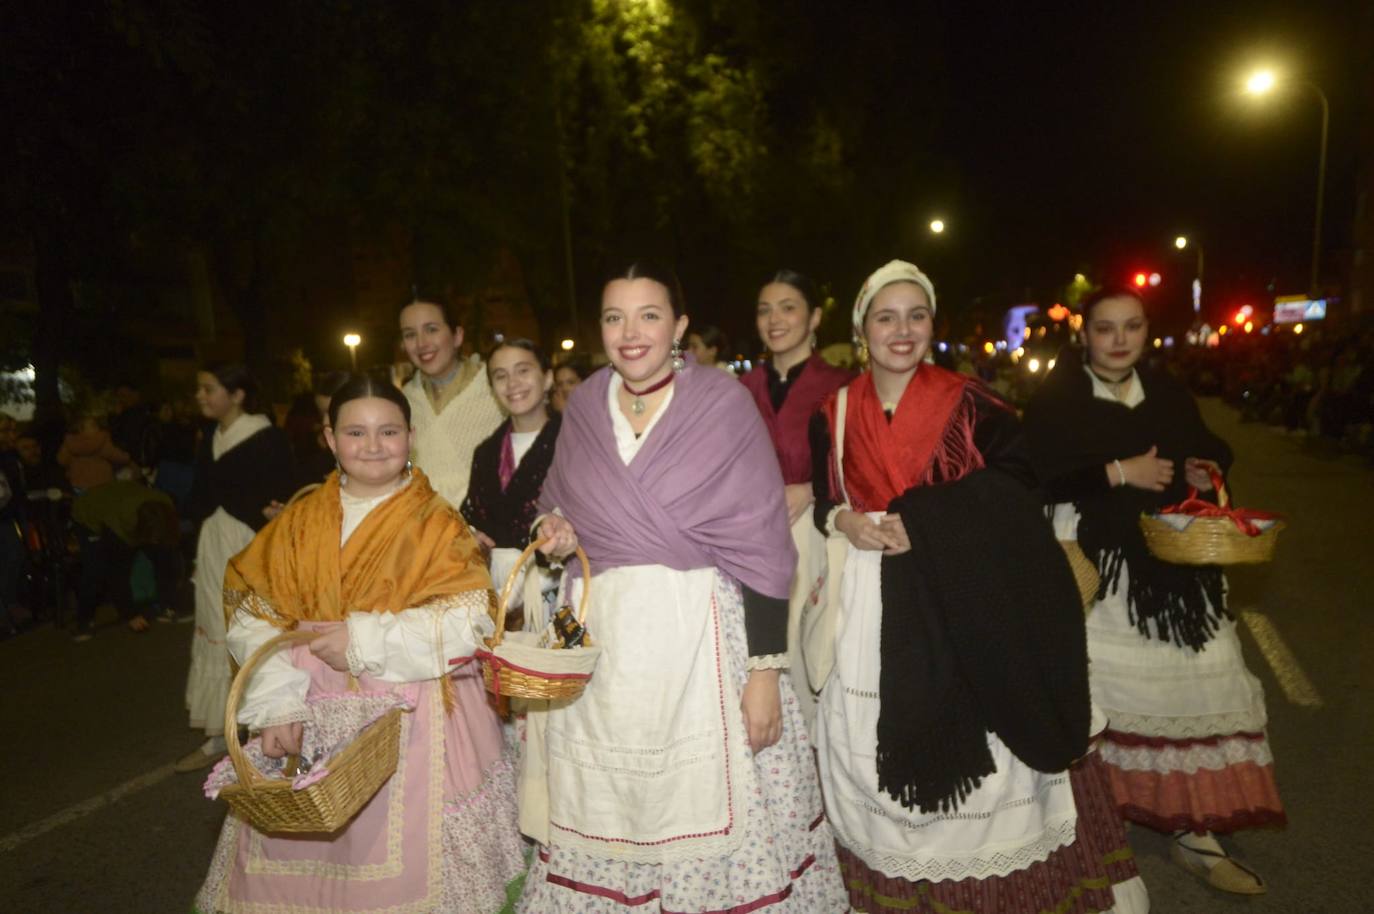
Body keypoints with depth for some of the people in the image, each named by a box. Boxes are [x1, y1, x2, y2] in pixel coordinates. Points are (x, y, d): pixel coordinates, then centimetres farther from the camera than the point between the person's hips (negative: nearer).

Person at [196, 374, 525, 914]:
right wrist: (277, 703, -13)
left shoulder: (435, 522, -2)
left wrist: (364, 641, -16)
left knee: (400, 856, 0)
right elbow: (255, 617, 1)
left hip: (412, 719, -3)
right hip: (313, 715, 3)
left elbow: (471, 618, -13)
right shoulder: (299, 521, 7)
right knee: (303, 853, 9)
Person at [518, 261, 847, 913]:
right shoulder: (583, 406, 6)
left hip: (703, 634, -3)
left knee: (713, 805, 4)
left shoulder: (724, 404, -7)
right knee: (606, 806, 12)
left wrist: (766, 670, -12)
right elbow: (561, 503, 22)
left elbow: (760, 545, -9)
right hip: (603, 639, 4)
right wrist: (559, 530, -2)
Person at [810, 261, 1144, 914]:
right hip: (871, 610, 2)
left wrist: (922, 522, -17)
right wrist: (842, 519, -10)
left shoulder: (970, 403, 0)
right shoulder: (835, 414, 7)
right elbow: (818, 499, 12)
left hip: (965, 604, -2)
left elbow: (1013, 491, -7)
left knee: (974, 753, 3)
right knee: (876, 750, 7)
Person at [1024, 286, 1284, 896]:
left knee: (1192, 686, 5)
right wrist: (1119, 472, -16)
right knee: (1093, 691, -1)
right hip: (1093, 569, -5)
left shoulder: (1168, 395, 12)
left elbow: (1207, 453, 24)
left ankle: (1191, 829, 21)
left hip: (1174, 567, 5)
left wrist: (1201, 472, 1)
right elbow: (1035, 476, -16)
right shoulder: (1056, 398, -4)